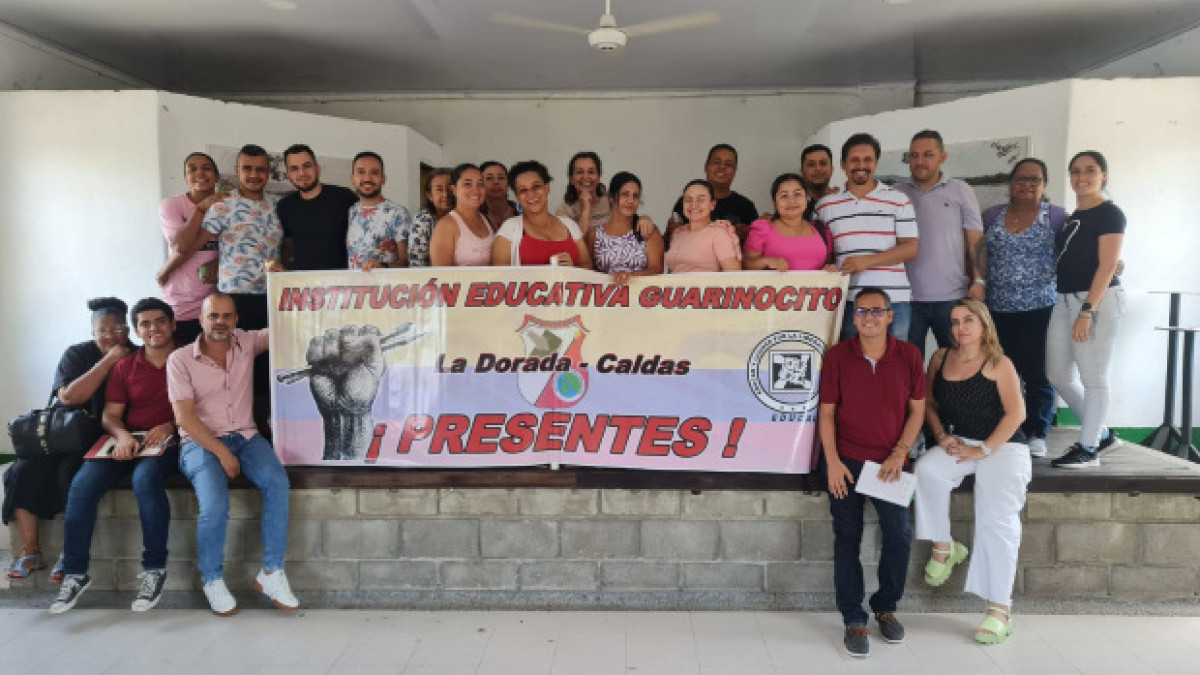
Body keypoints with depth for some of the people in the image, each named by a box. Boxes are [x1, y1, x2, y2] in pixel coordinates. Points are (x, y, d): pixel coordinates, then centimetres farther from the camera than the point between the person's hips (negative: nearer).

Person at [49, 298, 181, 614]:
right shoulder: (125, 367, 16)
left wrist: (170, 426, -14)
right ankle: (75, 573, -8)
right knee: (82, 485, -20)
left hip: (168, 442, -4)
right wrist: (122, 435, -10)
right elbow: (110, 414, 12)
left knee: (145, 479, -35)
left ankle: (155, 569, -22)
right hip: (127, 442, 5)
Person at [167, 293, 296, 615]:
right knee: (215, 504, -29)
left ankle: (271, 573, -17)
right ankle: (212, 580, -3)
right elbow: (184, 416, -7)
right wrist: (222, 453, -15)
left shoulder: (246, 343, 9)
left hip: (245, 437, 3)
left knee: (277, 483, -27)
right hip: (201, 442, -3)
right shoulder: (180, 359, -1)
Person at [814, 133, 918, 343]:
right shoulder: (825, 206, 12)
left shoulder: (898, 200, 7)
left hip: (893, 300, 0)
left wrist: (867, 260, -12)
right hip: (847, 300, 1)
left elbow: (911, 247, 0)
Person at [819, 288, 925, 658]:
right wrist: (832, 461, -9)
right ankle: (853, 621, 13)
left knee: (899, 535, -2)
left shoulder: (909, 355, -1)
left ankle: (886, 608, 22)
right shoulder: (837, 355, -4)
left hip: (889, 462, 1)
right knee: (847, 539, 2)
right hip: (846, 461, -1)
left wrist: (899, 453, -7)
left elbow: (917, 409, 3)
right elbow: (826, 411, -3)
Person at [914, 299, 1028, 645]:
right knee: (926, 470, -28)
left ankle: (999, 608, -15)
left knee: (996, 518, -19)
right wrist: (942, 437, -2)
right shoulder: (941, 358, 10)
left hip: (1002, 446, -4)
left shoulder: (998, 363, -3)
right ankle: (943, 547, -8)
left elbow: (1016, 413, -9)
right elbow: (929, 404, 15)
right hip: (957, 444, 4)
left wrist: (984, 450, -14)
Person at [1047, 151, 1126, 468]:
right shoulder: (1070, 218, 16)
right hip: (1065, 300, 8)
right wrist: (1073, 307, 9)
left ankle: (1089, 448, 9)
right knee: (1058, 375, 10)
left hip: (1097, 300, -8)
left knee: (1093, 377, -1)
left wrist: (1087, 311, -20)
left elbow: (1107, 266, -13)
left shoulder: (1109, 214, -6)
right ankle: (1101, 433, 25)